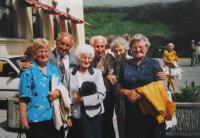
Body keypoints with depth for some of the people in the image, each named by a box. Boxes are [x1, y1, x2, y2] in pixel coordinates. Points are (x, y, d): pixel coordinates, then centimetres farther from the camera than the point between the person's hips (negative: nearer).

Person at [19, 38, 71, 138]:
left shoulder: (54, 69, 11)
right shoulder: (28, 72, -5)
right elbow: (24, 98, -8)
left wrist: (58, 92, -6)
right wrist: (23, 118, -13)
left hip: (54, 117, 5)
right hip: (36, 119, -5)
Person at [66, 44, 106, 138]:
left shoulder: (97, 73, 1)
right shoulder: (69, 73, 4)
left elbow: (101, 95, -8)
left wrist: (83, 99, -18)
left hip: (93, 115, -1)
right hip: (75, 115, 1)